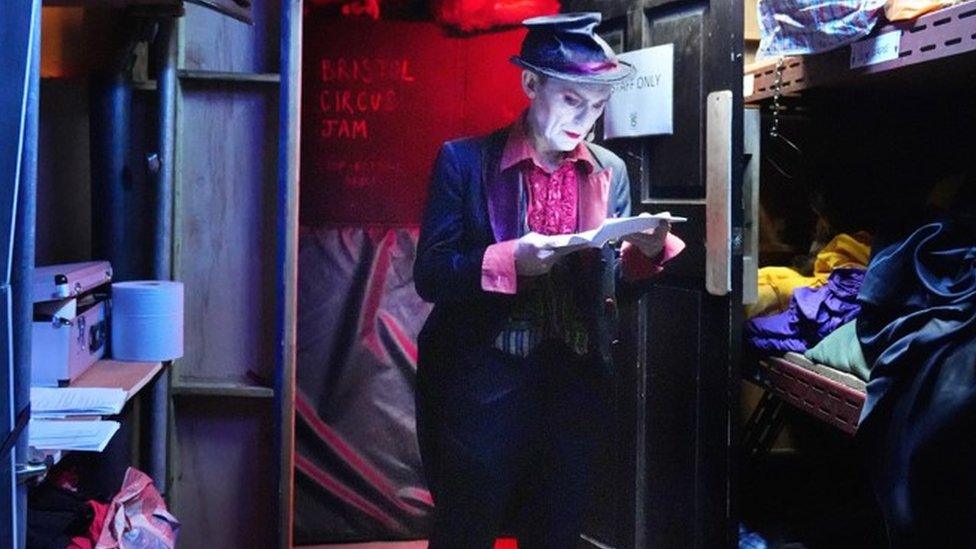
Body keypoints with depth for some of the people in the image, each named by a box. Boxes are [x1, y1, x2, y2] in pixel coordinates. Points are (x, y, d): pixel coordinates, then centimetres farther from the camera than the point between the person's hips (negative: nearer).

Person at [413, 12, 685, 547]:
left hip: (572, 385, 4)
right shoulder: (464, 161, -6)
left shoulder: (610, 172, 5)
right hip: (480, 385, -3)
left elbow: (613, 288, 8)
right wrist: (509, 259, -25)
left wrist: (646, 253, -13)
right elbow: (429, 276, -10)